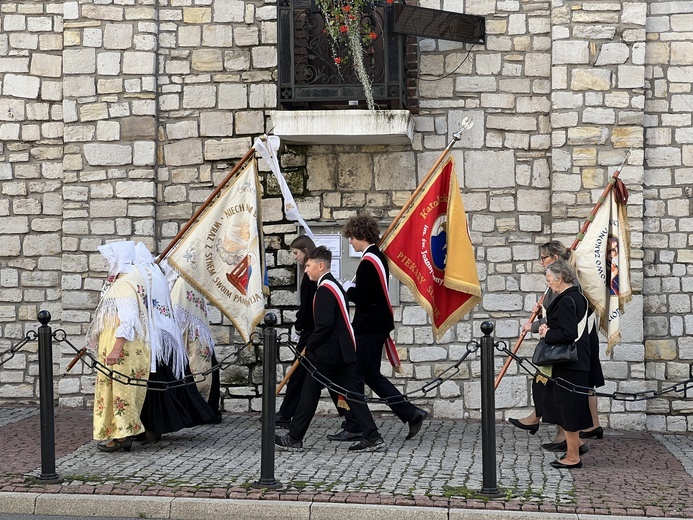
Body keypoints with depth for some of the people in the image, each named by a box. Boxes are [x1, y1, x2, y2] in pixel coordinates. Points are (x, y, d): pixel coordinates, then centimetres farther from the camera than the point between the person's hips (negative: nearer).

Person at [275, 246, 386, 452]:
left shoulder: (325, 289, -14)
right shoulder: (335, 286, 17)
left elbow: (324, 325, -21)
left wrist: (309, 347, -10)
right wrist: (312, 345, 19)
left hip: (328, 354, -9)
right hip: (345, 352, 9)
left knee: (310, 391, 2)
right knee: (351, 393, 6)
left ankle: (294, 439, 10)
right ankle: (372, 437, 1)